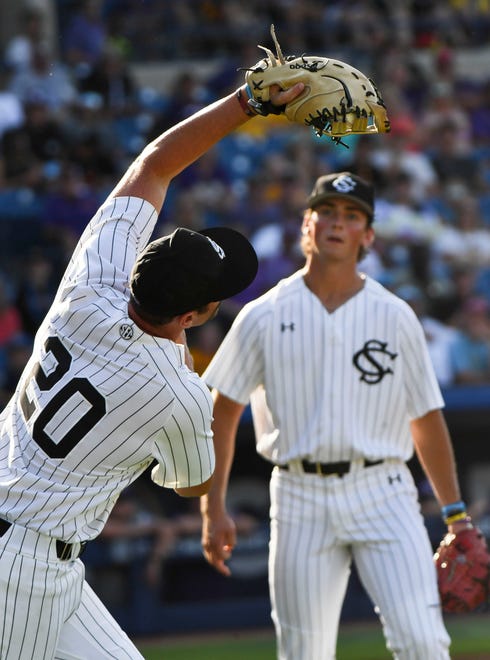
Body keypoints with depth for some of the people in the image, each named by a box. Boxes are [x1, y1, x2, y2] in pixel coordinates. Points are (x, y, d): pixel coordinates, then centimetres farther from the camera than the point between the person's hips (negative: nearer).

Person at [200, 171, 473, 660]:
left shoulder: (395, 317, 5)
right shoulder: (265, 317, 3)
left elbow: (427, 419, 10)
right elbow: (221, 412, 8)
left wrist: (456, 514, 6)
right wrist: (213, 509, 2)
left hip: (383, 495, 0)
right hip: (300, 499, 0)